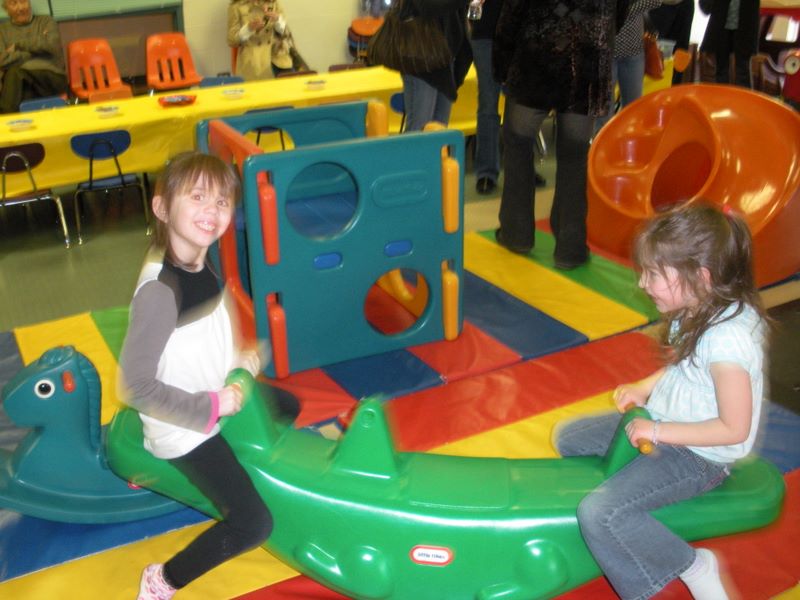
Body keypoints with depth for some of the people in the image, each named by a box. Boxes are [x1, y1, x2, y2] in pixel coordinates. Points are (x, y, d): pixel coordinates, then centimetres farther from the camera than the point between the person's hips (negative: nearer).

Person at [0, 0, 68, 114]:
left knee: (16, 74, -32)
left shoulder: (46, 21, 20)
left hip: (50, 77, -1)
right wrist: (37, 47, 1)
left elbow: (52, 44, -2)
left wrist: (18, 44, 1)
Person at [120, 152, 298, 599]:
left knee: (287, 407, 29)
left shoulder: (201, 261, -6)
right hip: (184, 428, -9)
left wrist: (240, 359, -1)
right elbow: (137, 385, -28)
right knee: (255, 524, -12)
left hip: (218, 398, 9)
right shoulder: (160, 291, -32)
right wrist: (208, 407, -22)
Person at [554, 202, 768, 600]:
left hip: (699, 455, -9)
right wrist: (645, 387, 1)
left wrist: (659, 431, -22)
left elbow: (734, 429, -25)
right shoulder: (701, 309, -4)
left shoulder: (729, 337, -31)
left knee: (598, 513, -23)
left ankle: (691, 567, -6)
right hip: (660, 423, 9)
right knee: (568, 437, 13)